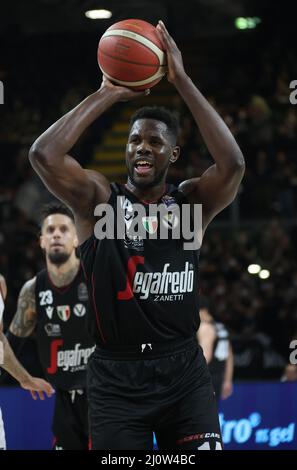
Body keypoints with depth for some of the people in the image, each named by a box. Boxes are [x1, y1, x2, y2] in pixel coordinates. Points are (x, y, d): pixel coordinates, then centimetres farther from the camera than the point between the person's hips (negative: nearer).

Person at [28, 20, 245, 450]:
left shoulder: (191, 202, 4)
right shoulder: (98, 199, 0)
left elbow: (233, 164, -16)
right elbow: (43, 154, -17)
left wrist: (182, 82, -17)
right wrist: (108, 95, -14)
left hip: (184, 371, 1)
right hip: (116, 377, -1)